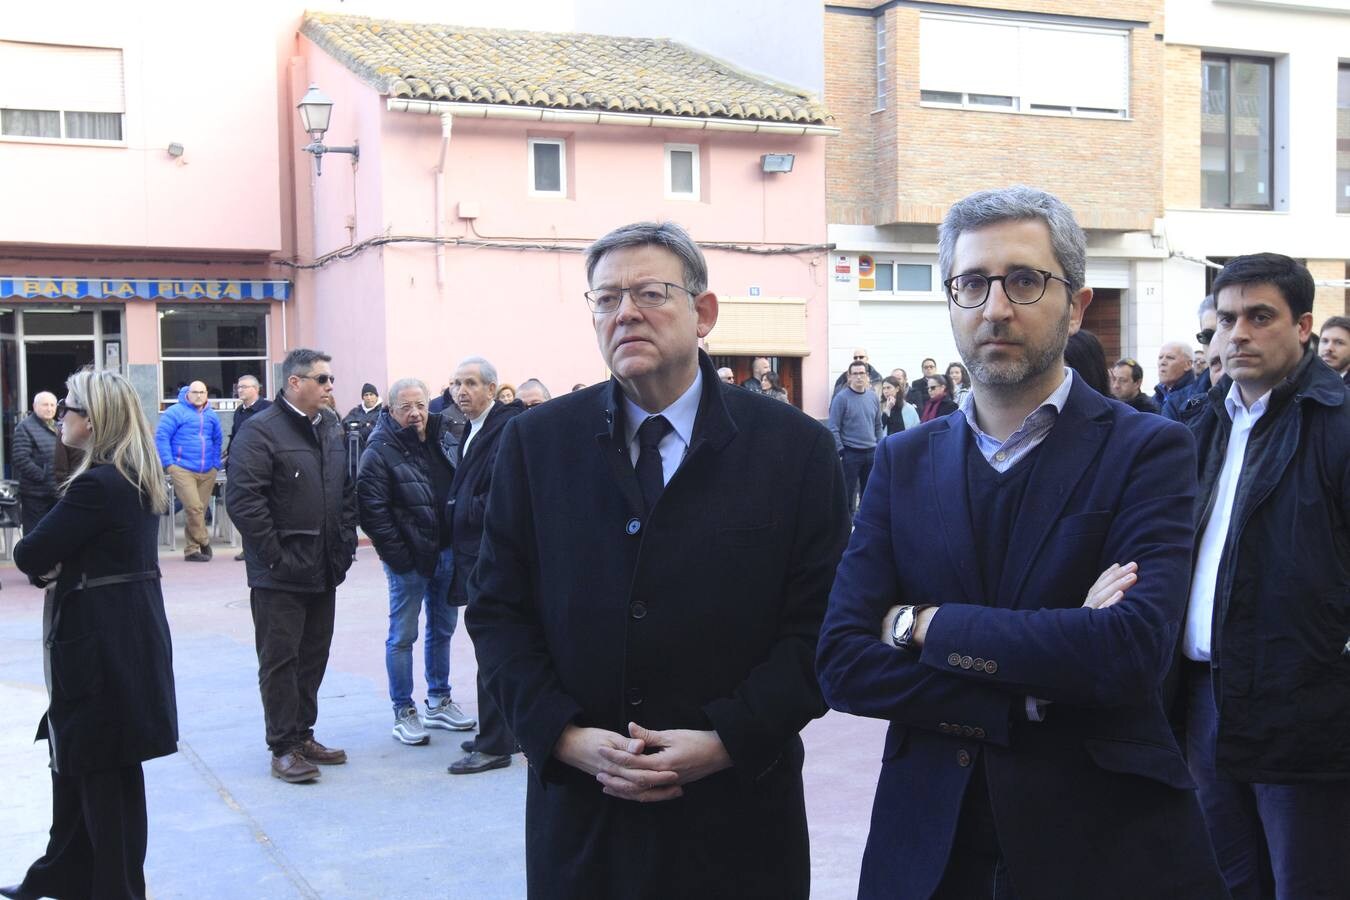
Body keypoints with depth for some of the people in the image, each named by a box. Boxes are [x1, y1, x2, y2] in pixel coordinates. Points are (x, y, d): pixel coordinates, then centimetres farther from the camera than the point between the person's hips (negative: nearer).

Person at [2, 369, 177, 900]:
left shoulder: (97, 484, -21)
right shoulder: (139, 478, 8)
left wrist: (49, 562, 2)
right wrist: (59, 561, -7)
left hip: (101, 639, -10)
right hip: (128, 630, 10)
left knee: (104, 772, 3)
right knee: (78, 761, 20)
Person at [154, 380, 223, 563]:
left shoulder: (211, 416, 13)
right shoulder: (175, 412, -3)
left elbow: (217, 441, 23)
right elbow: (161, 437, -6)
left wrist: (216, 464, 13)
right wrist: (169, 463, -11)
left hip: (207, 472, 5)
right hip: (182, 469, -5)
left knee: (200, 510, 6)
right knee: (193, 507, -17)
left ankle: (191, 549, 15)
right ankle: (203, 541, 0)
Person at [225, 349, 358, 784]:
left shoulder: (331, 427, 11)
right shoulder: (261, 431, -14)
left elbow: (348, 490, 19)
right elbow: (242, 500, -19)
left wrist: (346, 541, 10)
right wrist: (275, 555, -19)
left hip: (324, 569, 8)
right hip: (279, 574, -7)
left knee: (314, 656, 14)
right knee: (280, 659, 1)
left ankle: (303, 735, 26)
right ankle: (284, 748, 9)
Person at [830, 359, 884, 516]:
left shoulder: (873, 397, 6)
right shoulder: (841, 398, -9)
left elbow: (878, 426, 14)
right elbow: (833, 429, -10)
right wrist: (840, 452, -13)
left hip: (872, 453, 5)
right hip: (850, 453, -5)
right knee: (848, 494, 1)